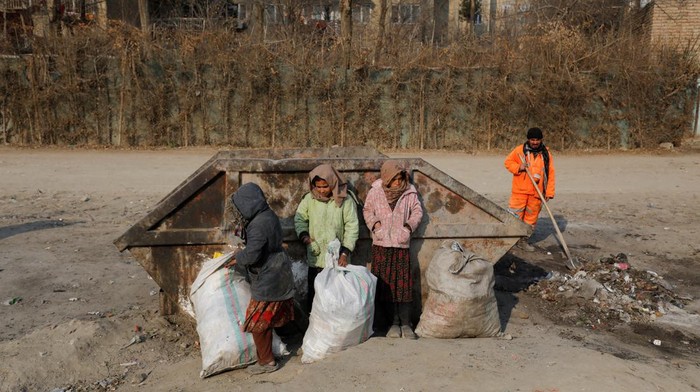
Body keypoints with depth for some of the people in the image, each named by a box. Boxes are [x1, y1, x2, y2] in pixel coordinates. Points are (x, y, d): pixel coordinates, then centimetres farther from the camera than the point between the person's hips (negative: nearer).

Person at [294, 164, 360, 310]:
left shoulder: (345, 200, -9)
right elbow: (299, 218, 9)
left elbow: (352, 227, -8)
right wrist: (304, 236, -9)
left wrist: (345, 253, -13)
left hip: (338, 259, -2)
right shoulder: (309, 198, -3)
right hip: (316, 259, 2)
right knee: (314, 294, 11)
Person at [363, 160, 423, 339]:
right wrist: (375, 224, -8)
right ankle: (394, 322, 14)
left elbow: (417, 211, 6)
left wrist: (409, 226, -8)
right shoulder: (375, 192, -1)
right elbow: (367, 210, 9)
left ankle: (406, 324, 7)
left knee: (404, 284, -2)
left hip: (401, 245, 0)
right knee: (385, 284, 3)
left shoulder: (409, 192, -2)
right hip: (381, 245, 1)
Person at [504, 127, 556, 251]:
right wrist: (518, 167, -14)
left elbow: (550, 173, 5)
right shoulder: (519, 150, -1)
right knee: (515, 215, -3)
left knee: (532, 217, 9)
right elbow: (508, 162, 6)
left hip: (537, 192, 3)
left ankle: (525, 240, 21)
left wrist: (549, 192, 0)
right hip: (520, 190, -3)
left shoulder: (546, 154, 5)